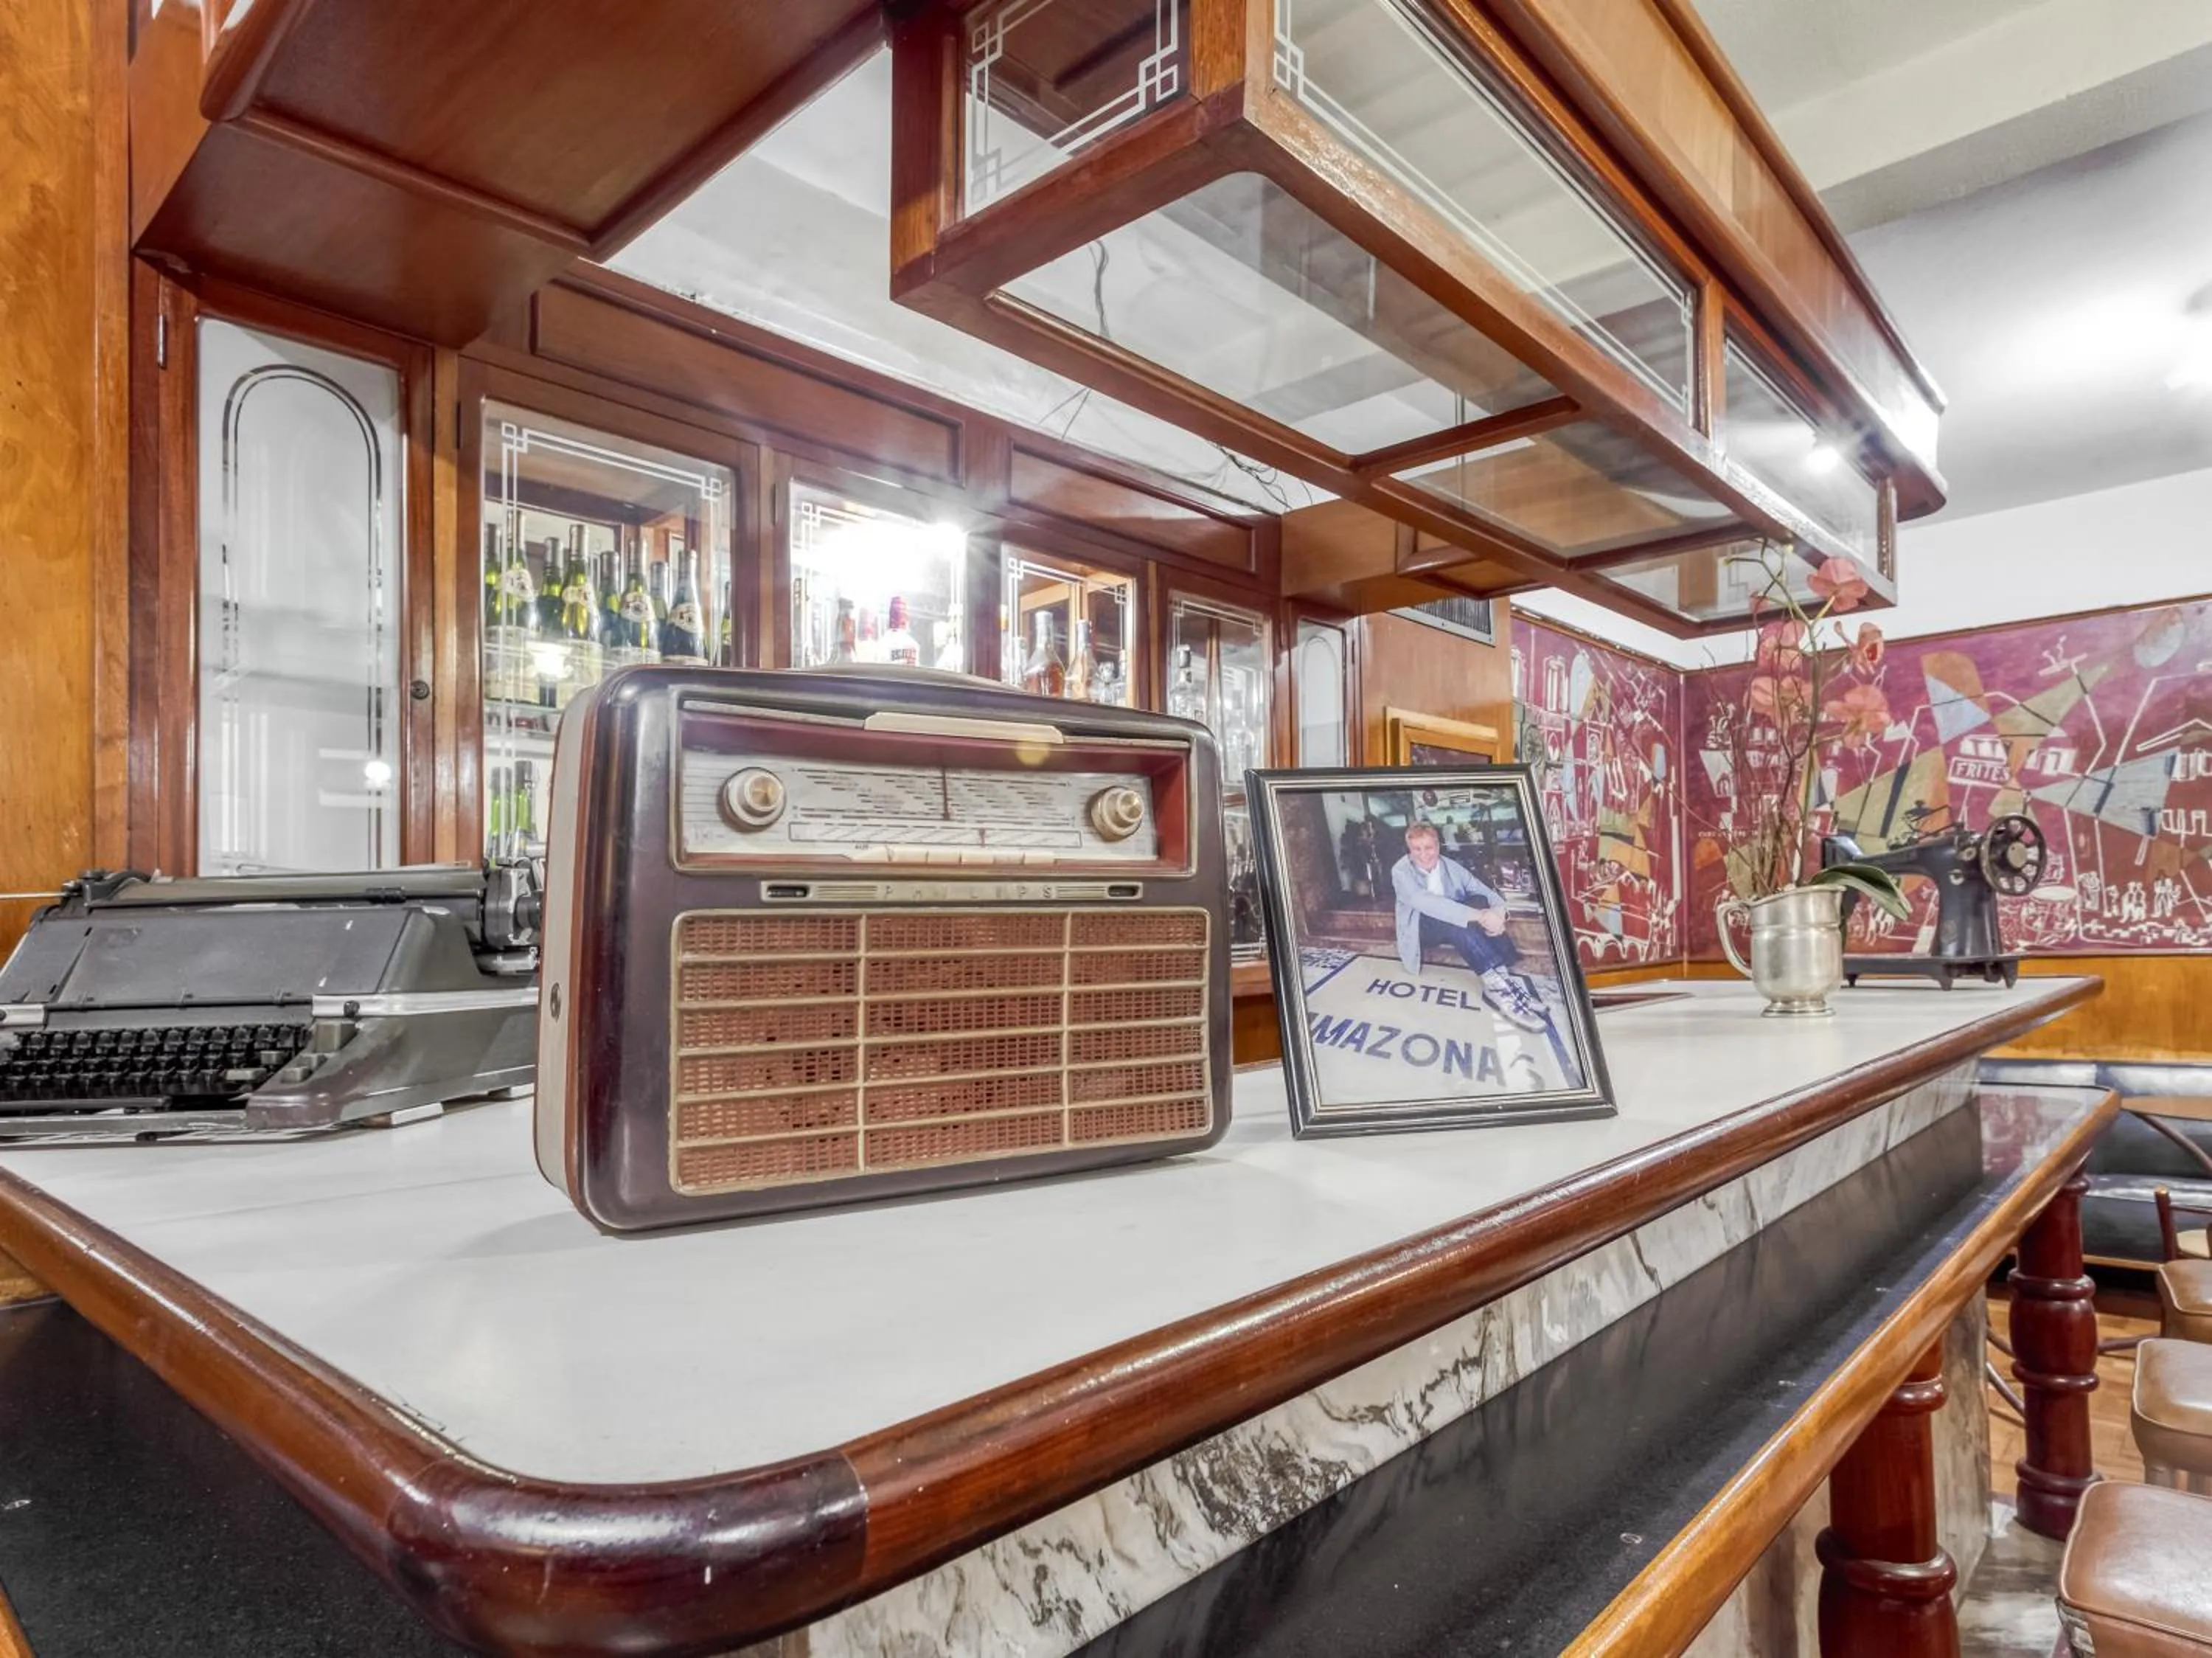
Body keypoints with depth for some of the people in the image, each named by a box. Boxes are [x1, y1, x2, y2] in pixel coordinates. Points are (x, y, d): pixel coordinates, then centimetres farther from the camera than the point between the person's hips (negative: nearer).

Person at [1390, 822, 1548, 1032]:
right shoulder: (1401, 872, -14)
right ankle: (1497, 982, -44)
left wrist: (1497, 912, -31)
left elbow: (1489, 894, -5)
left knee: (1479, 900, -24)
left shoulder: (1451, 867, 2)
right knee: (1451, 918, -35)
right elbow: (1427, 903, -32)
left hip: (1454, 928, 5)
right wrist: (1479, 916, -42)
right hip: (1421, 929, -4)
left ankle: (1503, 978, -36)